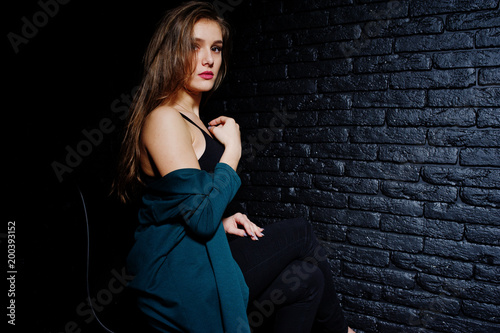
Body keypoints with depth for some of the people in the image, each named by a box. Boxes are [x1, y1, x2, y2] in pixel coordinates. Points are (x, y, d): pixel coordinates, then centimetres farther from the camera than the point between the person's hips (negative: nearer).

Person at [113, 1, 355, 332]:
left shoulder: (193, 120, 14)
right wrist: (233, 149, -12)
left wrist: (222, 222, 3)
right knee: (301, 234, -1)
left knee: (306, 277, -3)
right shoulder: (164, 119, -16)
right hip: (181, 277, -8)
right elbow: (202, 216, -23)